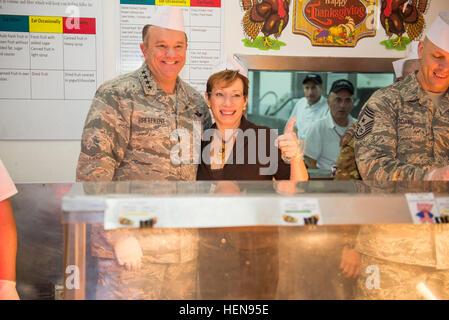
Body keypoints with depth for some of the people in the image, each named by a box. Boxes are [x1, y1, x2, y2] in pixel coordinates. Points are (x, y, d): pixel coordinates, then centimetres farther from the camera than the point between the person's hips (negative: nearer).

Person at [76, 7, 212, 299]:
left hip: (186, 243, 6)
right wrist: (119, 236, -17)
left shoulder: (195, 101, 11)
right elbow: (93, 171, -12)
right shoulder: (117, 96, -7)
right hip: (134, 240, -5)